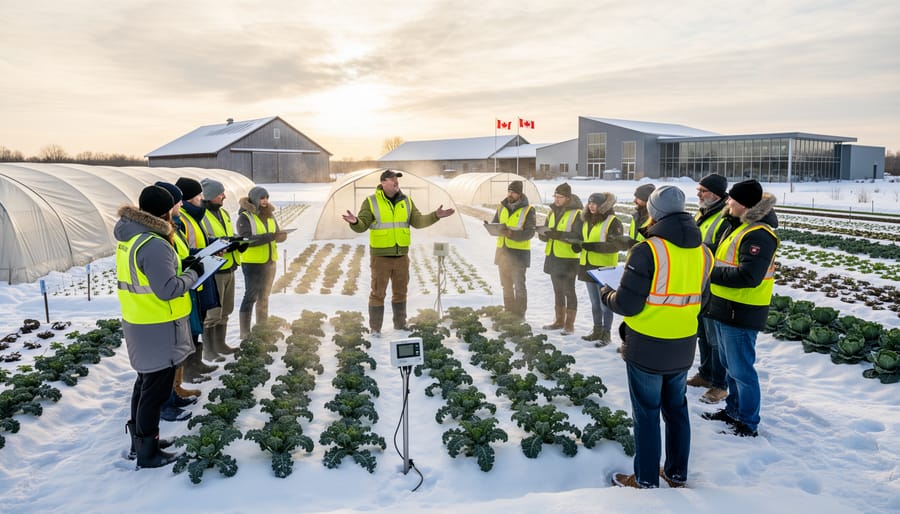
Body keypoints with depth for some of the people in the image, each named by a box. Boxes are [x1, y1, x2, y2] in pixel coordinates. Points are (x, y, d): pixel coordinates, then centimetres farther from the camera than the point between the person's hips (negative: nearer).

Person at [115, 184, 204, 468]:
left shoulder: (128, 237, 6)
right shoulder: (154, 245, -25)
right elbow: (168, 289, -28)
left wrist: (181, 265, 3)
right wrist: (193, 273, -13)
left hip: (139, 323, 10)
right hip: (158, 329, -10)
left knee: (146, 382, 23)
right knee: (156, 390, 3)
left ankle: (140, 438, 37)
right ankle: (148, 451, 16)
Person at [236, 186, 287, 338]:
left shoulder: (269, 215, 9)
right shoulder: (244, 217, -9)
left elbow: (277, 234, 9)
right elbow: (246, 239, -20)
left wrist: (281, 235, -15)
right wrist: (270, 236, -26)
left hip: (269, 261, 6)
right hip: (252, 263, -6)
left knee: (264, 296, 13)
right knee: (250, 296, -4)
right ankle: (245, 333, 3)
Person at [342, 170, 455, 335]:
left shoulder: (406, 201, 6)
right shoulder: (371, 202, -6)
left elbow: (417, 221, 1)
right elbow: (361, 226, -11)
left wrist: (435, 215, -12)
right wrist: (355, 222, -34)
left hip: (401, 255, 4)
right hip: (380, 256, -4)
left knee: (400, 292, 13)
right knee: (378, 293, 2)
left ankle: (400, 325, 27)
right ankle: (375, 329, 12)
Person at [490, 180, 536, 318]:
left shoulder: (528, 210, -6)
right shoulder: (501, 207, 10)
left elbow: (530, 232, -12)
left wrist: (512, 234, -27)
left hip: (519, 252, -5)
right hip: (502, 250, 6)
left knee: (519, 285, -5)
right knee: (506, 285, 13)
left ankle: (520, 316, 3)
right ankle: (508, 314, 23)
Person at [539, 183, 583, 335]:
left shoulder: (576, 214, -10)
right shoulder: (552, 211, 11)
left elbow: (578, 237, -19)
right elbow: (545, 234, 14)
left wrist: (559, 234, -28)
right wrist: (543, 234, -10)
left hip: (568, 259, -7)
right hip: (552, 257, 7)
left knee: (568, 291, 0)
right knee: (557, 290, 16)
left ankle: (569, 324, 8)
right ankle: (559, 321, 27)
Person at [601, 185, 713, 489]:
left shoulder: (647, 251, -21)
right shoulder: (703, 252, 0)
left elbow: (626, 304, -19)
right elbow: (699, 301, 10)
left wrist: (606, 295, 1)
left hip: (646, 349, -6)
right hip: (683, 349, 6)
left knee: (646, 413, 8)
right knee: (677, 409, 21)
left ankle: (646, 481, 21)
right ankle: (677, 474, 35)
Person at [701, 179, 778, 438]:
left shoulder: (758, 234, -21)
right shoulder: (736, 226, 12)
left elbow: (748, 276, -29)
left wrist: (711, 273, -22)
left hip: (741, 314, -10)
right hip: (724, 309, 10)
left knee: (741, 370, 2)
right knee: (730, 365, 21)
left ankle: (748, 424, 16)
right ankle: (733, 410, 37)